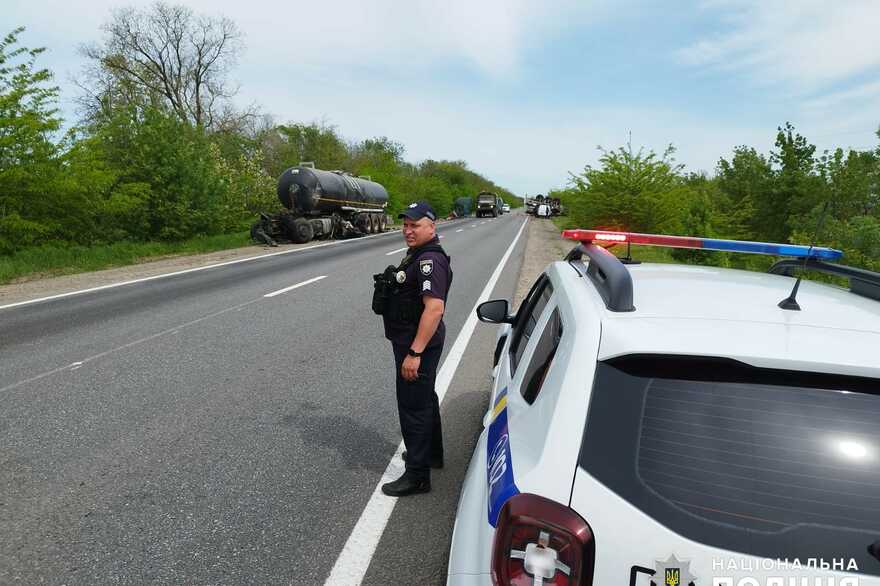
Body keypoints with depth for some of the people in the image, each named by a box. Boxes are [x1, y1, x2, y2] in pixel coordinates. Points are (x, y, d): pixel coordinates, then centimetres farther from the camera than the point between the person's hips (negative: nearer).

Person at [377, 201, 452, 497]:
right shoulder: (418, 254, 11)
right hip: (413, 342, 11)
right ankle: (432, 453, 41)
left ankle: (417, 475, 11)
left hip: (418, 344, -11)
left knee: (414, 406, -2)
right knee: (424, 399, 23)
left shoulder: (430, 261, -23)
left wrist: (415, 353, -32)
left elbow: (435, 308, -32)